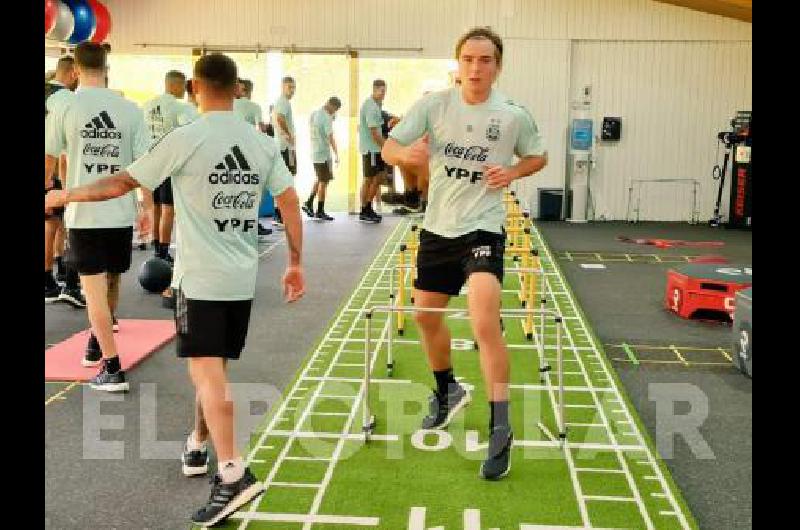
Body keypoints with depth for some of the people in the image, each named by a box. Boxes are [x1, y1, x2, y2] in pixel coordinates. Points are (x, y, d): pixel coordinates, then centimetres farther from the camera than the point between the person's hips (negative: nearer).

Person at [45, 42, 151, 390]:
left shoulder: (65, 109, -5)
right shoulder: (130, 109, -2)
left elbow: (48, 161, 3)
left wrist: (48, 194, 20)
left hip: (83, 213, -2)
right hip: (121, 211, 3)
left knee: (94, 288, 1)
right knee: (111, 282, 20)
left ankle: (112, 368, -4)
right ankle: (96, 344, 40)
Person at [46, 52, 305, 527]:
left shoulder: (185, 139, -10)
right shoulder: (263, 143, 4)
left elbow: (122, 184, -5)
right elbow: (290, 201, 4)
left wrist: (65, 195, 12)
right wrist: (296, 264, 12)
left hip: (201, 277, -6)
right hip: (243, 278, 6)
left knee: (207, 373, -7)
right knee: (214, 368, 19)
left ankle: (233, 473, -16)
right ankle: (199, 446, 35)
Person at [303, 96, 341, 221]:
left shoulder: (313, 114, 10)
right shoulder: (326, 117, -16)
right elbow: (330, 137, -21)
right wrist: (336, 155, -20)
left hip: (314, 153, 8)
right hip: (323, 154, -8)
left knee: (320, 180, 20)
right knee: (323, 182, -1)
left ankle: (309, 204, 18)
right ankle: (320, 211, 3)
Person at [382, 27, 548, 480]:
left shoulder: (514, 116, -6)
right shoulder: (433, 105, -4)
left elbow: (539, 156, 11)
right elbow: (389, 149, -4)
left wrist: (513, 172, -10)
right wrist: (408, 154, -27)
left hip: (483, 229, -4)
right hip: (438, 228, 4)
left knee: (485, 324, -21)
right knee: (426, 315, 16)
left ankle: (500, 431, -9)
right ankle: (448, 391, 44)